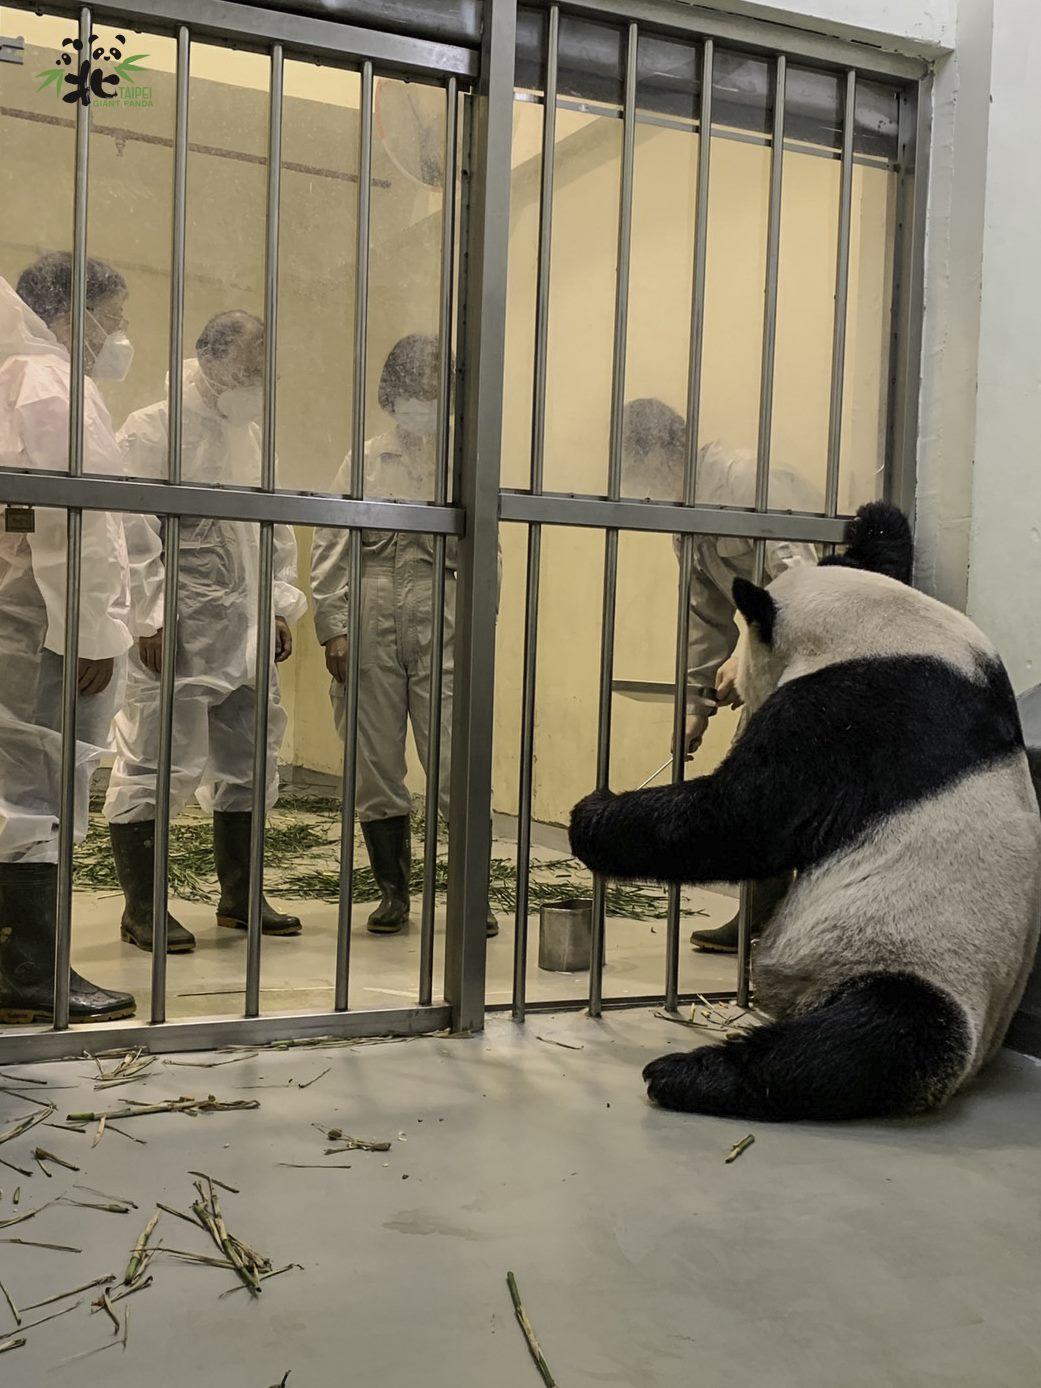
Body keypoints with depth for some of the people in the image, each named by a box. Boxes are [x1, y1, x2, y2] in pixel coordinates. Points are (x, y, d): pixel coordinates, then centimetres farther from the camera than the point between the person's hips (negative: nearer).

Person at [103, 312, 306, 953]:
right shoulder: (155, 429, -6)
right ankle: (142, 908, 7)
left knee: (248, 765, 13)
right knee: (155, 763, -4)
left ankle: (240, 896, 26)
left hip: (245, 633, 8)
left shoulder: (256, 437, 17)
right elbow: (133, 532, -13)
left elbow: (279, 530, 22)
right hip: (176, 632, -8)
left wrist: (281, 605, 12)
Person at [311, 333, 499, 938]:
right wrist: (334, 630, -2)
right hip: (373, 625, 1)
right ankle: (393, 893, 19)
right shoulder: (363, 461, 10)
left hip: (442, 624, -1)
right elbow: (331, 549, 6)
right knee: (377, 768, 6)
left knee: (458, 765, -5)